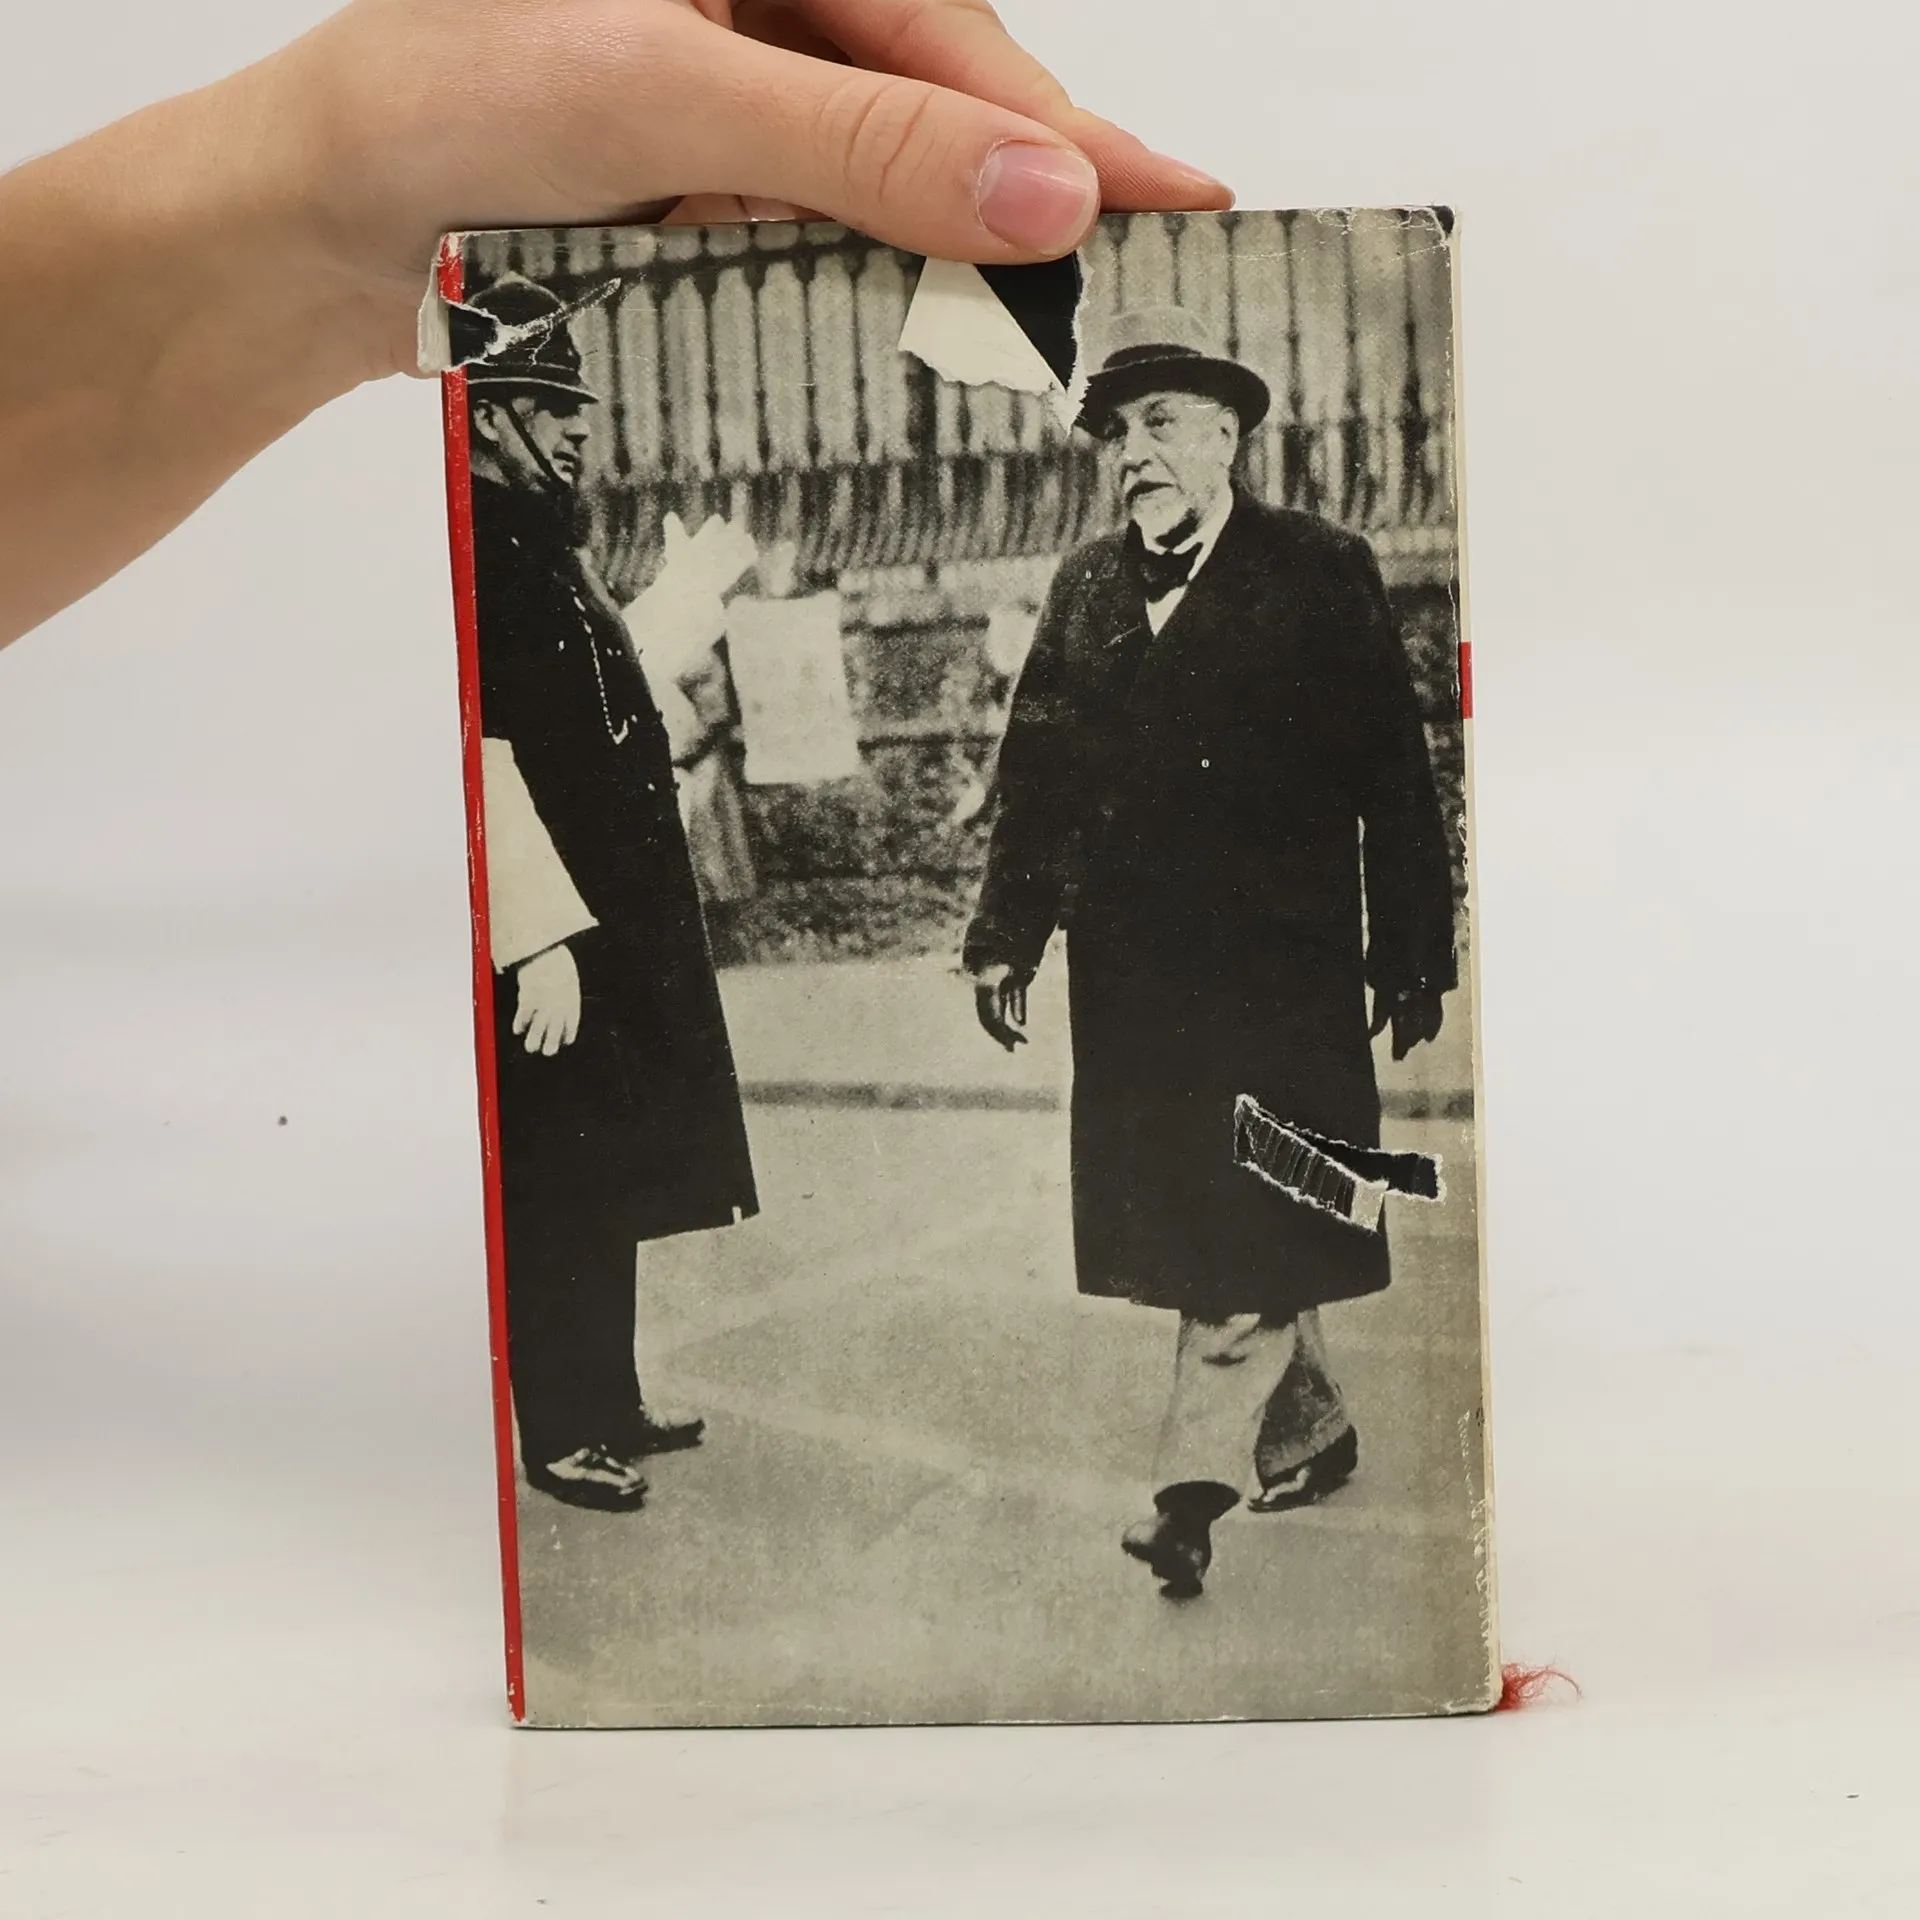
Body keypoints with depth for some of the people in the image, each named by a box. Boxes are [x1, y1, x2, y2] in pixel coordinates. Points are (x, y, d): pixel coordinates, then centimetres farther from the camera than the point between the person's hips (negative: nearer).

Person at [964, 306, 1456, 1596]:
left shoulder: (1322, 574, -2)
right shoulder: (1086, 588, 11)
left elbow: (1395, 777, -3)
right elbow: (1036, 777, 12)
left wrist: (1412, 955, -4)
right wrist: (1008, 935, 5)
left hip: (1278, 969, -5)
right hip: (1133, 971, 5)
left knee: (1257, 1228, -6)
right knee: (1180, 1229, 12)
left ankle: (1194, 1489, -3)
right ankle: (1310, 1430, 30)